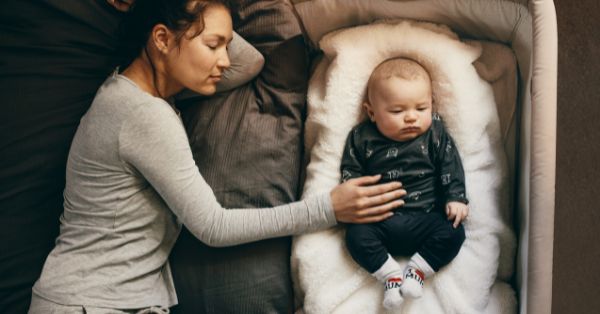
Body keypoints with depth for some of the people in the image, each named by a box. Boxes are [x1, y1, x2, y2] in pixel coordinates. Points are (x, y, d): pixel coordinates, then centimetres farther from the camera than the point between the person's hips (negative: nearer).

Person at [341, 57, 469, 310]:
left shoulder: (435, 135, 2)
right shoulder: (362, 138, 1)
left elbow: (451, 168, 4)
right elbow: (350, 173, 6)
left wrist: (455, 198, -8)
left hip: (425, 218, 0)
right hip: (379, 220, 0)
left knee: (453, 233, -22)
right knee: (356, 235, -24)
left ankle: (416, 270, -6)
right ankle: (392, 276, -10)